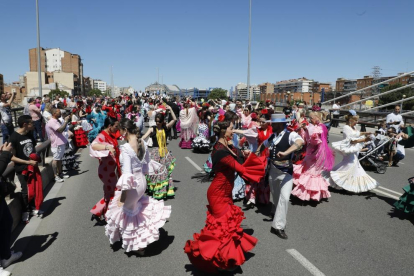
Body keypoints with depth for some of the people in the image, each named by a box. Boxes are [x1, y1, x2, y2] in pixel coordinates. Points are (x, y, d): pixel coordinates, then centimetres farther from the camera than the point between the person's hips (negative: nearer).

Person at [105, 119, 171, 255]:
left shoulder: (126, 148, -24)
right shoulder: (143, 143, -2)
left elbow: (127, 174, -25)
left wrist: (122, 196, -17)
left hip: (132, 184, -7)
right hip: (142, 180, 7)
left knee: (126, 210, 17)